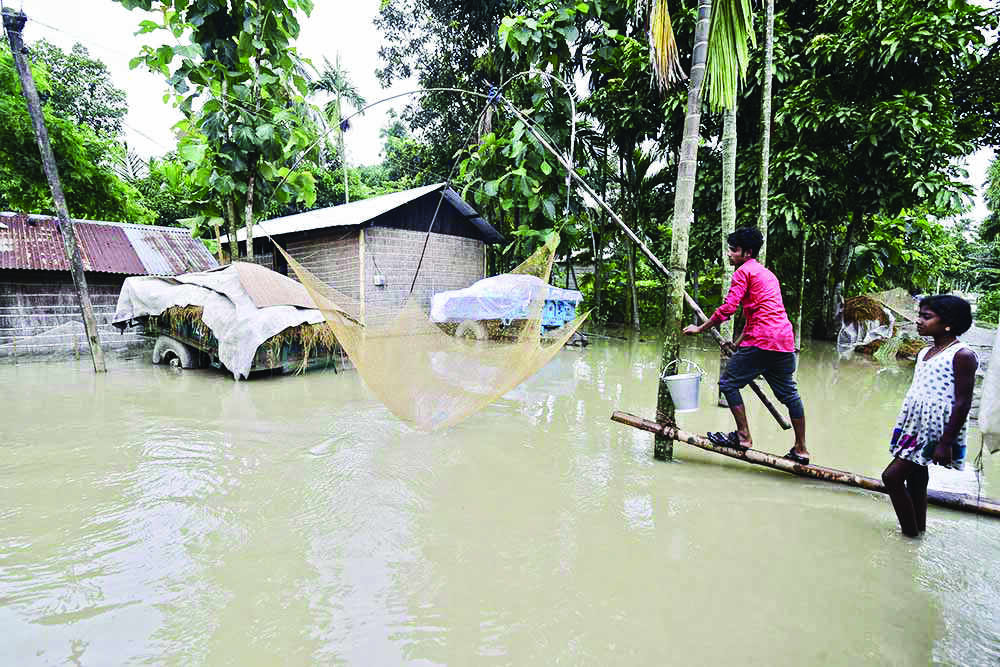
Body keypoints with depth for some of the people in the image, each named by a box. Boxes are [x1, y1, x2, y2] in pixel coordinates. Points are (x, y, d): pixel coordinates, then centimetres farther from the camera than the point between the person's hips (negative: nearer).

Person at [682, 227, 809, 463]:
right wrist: (738, 343, 30)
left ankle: (743, 436, 4)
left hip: (761, 341, -9)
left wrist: (700, 328, -3)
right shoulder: (767, 274, 26)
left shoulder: (744, 271, -2)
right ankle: (800, 449, 20)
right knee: (788, 393, 14)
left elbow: (728, 308, -11)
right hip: (785, 340, 9)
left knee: (729, 383, 1)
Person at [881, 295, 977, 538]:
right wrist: (905, 429, 18)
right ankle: (919, 527, 29)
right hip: (915, 426, 8)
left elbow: (963, 402, -16)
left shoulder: (962, 355, -14)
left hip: (935, 429, -8)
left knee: (892, 475, -9)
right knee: (916, 477, 15)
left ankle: (910, 531, 6)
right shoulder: (925, 352, 11)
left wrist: (946, 443, -19)